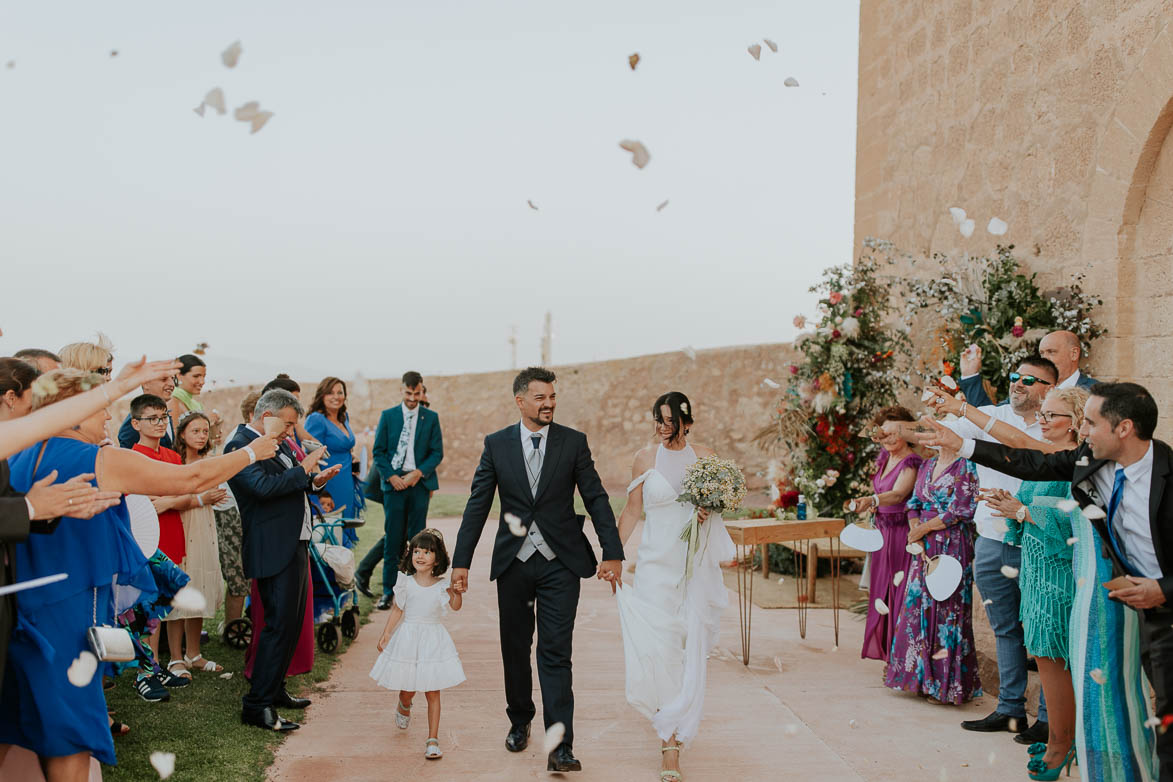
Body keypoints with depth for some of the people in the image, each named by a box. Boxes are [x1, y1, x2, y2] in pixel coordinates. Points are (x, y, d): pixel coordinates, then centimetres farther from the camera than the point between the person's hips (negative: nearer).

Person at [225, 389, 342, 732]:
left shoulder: (277, 445, 15)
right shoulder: (240, 447, -14)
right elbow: (264, 486, -28)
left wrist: (315, 481, 5)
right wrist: (303, 469, -18)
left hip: (296, 546, 10)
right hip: (275, 550, -10)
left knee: (292, 622, 16)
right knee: (279, 624, -11)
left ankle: (275, 690, 29)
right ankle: (256, 705, -5)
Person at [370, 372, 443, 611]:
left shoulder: (431, 418, 7)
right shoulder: (388, 416, 7)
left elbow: (437, 452, 4)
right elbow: (378, 451, 6)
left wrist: (419, 473, -10)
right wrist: (391, 476, -8)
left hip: (419, 483, 0)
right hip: (394, 482, 0)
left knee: (417, 537, 2)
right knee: (393, 538, -1)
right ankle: (389, 591, 5)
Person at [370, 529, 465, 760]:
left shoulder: (442, 585, -5)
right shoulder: (407, 585, -3)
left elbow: (456, 606, -17)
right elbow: (397, 610, 5)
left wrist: (457, 590, -34)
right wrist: (386, 634, 1)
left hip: (433, 641, 0)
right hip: (408, 639, 1)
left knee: (433, 692, -1)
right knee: (408, 688, 10)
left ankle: (433, 740, 5)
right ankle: (403, 707, 48)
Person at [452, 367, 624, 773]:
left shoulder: (574, 442, 0)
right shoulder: (496, 444, 2)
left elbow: (596, 499, 1)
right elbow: (477, 505, 3)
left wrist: (613, 553, -5)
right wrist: (461, 561, -1)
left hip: (559, 562, -2)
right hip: (513, 561, 2)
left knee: (556, 653, -5)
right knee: (515, 649, 14)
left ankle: (560, 747, -4)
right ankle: (520, 721, 35)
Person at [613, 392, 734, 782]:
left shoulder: (705, 456, 4)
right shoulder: (646, 458, 2)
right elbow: (632, 510, 7)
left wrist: (710, 509, -8)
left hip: (696, 564, 1)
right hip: (656, 563, -1)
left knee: (691, 649, 0)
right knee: (657, 645, -8)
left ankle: (673, 735, 12)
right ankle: (671, 740, 7)